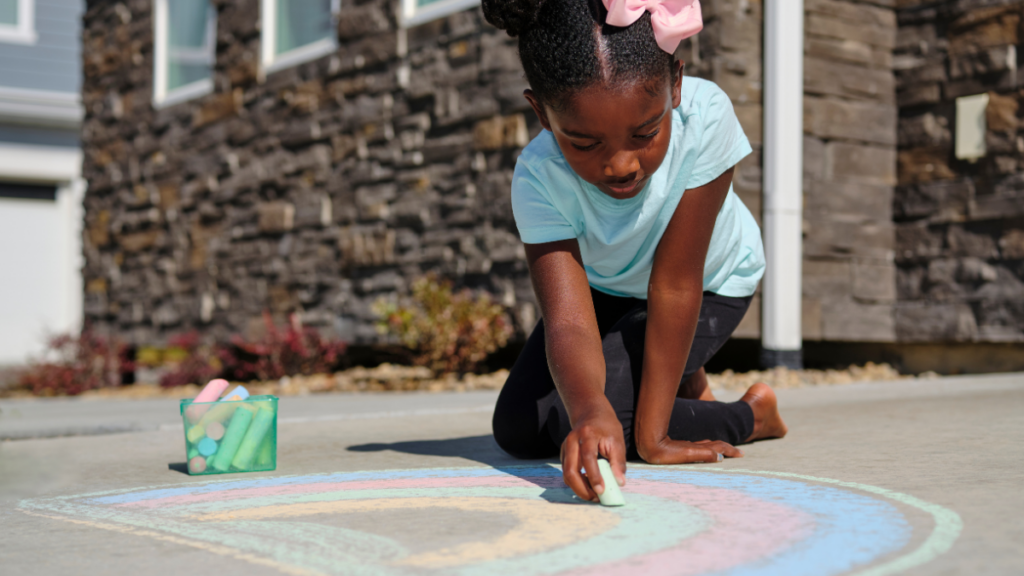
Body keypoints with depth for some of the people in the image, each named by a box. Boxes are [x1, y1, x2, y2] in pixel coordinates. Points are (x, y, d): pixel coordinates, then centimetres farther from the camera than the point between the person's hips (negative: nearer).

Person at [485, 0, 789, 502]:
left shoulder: (705, 115, -39)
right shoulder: (538, 179, -34)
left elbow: (676, 283, -34)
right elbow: (568, 322, -42)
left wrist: (652, 433, -30)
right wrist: (591, 412, -65)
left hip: (710, 284, -3)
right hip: (606, 287, 3)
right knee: (518, 431, -4)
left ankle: (752, 413, 1)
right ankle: (680, 381, 19)